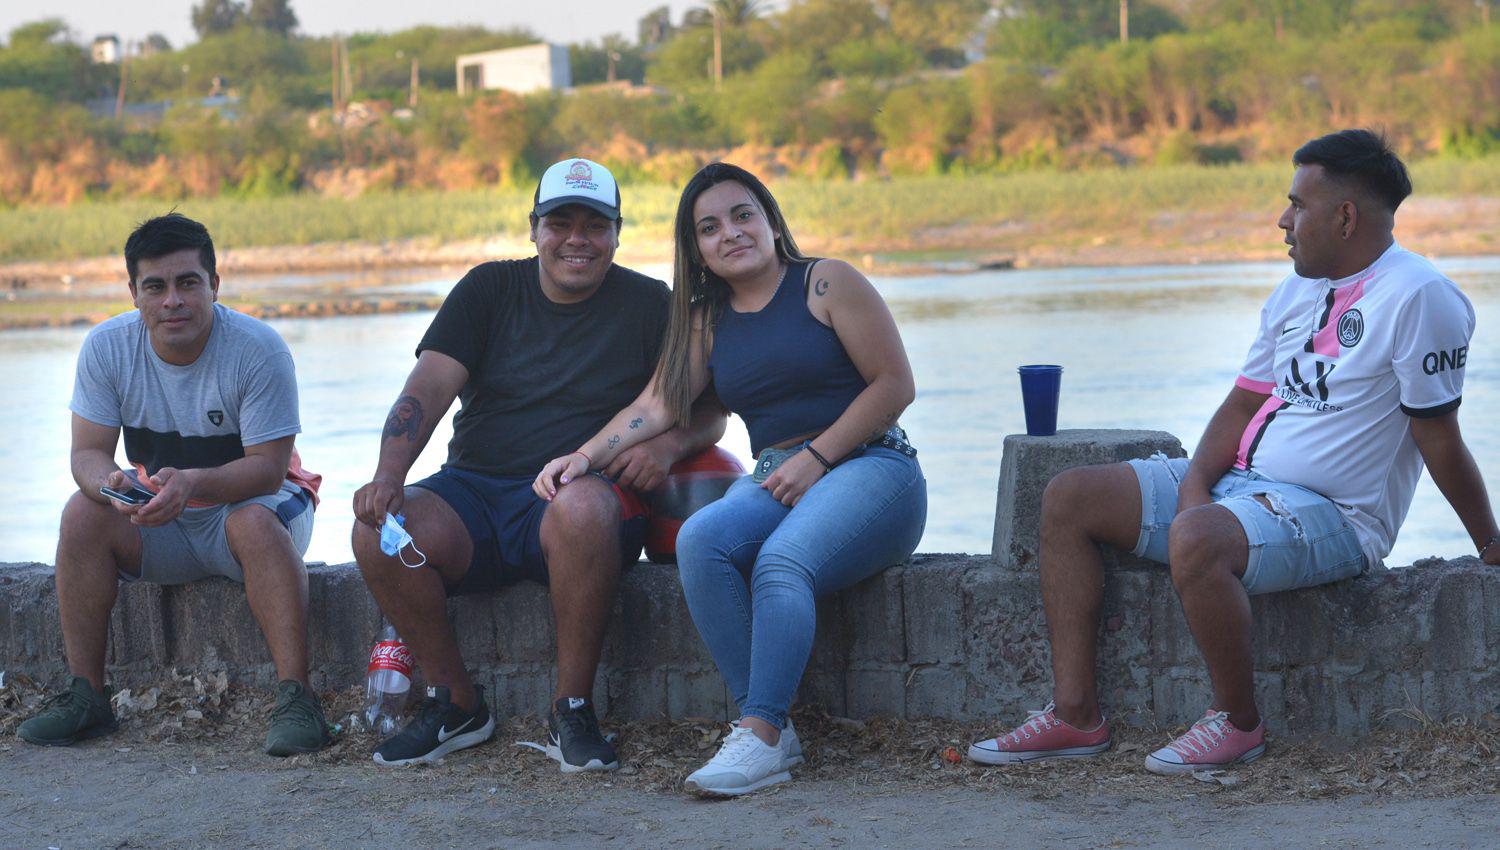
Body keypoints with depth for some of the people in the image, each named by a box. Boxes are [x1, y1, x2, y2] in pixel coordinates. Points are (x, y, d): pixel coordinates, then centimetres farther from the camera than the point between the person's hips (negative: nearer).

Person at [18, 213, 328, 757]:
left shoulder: (259, 350, -21)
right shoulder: (107, 347, -10)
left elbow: (268, 467, -23)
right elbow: (87, 452, -10)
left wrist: (192, 483, -41)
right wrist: (109, 483, -36)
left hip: (249, 500, -3)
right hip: (156, 516, 4)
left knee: (257, 524, -37)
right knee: (84, 512, -24)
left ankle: (295, 698, -37)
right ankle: (85, 696, -17)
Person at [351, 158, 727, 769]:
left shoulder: (648, 304, 8)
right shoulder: (490, 290, 11)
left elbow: (709, 413, 8)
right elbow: (428, 387, -1)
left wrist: (669, 443, -17)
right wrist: (387, 477, -18)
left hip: (583, 490, -3)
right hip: (474, 491, 3)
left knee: (581, 511, -39)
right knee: (377, 532, -26)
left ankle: (572, 710, -24)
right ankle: (456, 703, -6)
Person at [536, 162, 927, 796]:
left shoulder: (827, 285, 2)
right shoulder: (706, 322, 18)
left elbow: (895, 383, -3)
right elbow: (657, 405, 8)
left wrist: (817, 456, -11)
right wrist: (585, 457, -9)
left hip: (868, 468, -5)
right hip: (775, 483, 5)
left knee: (781, 561, -34)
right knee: (700, 538, -28)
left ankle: (760, 736, -40)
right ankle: (772, 731, -31)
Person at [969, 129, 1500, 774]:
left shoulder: (1417, 298, -14)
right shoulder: (1297, 292, 14)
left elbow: (1439, 439, -11)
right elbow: (1244, 402, 14)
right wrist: (1196, 480, -4)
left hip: (1333, 516, -9)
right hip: (1237, 481, 9)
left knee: (1195, 539, -38)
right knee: (1068, 499, 0)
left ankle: (1238, 722, -16)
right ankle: (1075, 713, -5)